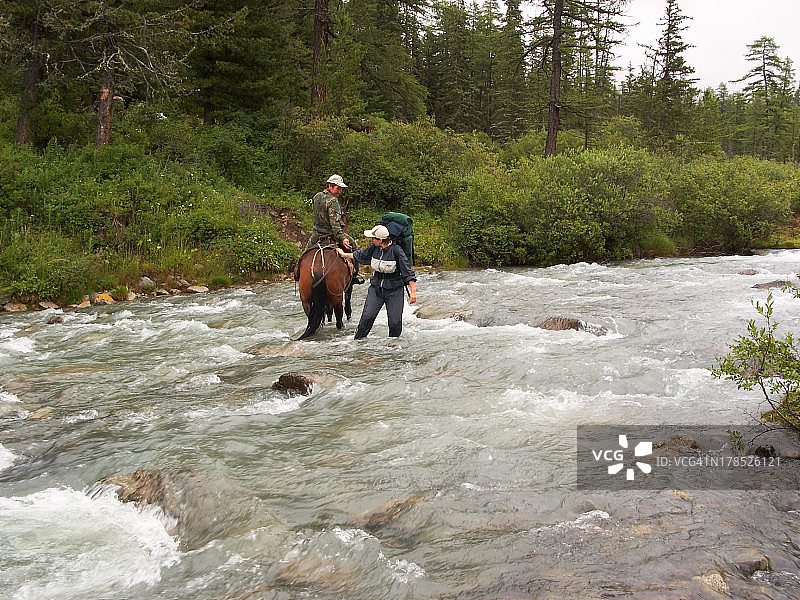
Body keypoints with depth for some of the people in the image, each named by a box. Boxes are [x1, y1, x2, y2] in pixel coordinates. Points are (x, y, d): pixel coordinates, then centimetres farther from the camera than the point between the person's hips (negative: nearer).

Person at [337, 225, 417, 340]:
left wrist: (413, 291, -20)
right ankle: (358, 340, 7)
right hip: (376, 288, 4)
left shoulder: (397, 251, -16)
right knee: (367, 316, -6)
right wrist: (344, 254, 31)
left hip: (394, 291, -4)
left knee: (395, 321, -2)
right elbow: (361, 255, 20)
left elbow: (408, 272, -14)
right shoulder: (374, 248, -1)